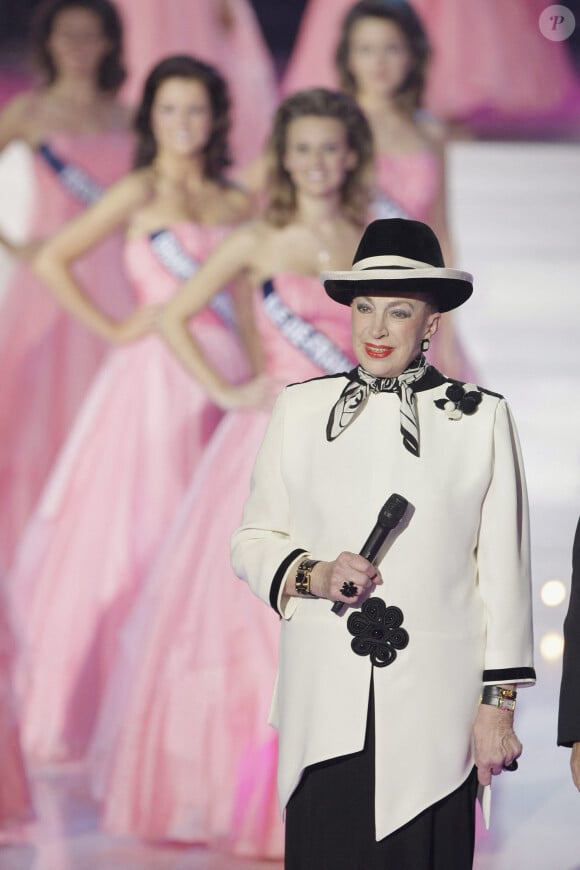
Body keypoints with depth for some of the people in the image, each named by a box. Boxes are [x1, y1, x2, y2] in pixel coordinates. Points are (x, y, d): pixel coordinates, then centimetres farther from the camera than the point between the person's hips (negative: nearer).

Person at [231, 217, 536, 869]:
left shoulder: (481, 418, 5)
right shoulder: (300, 408, 10)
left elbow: (503, 572, 4)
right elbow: (251, 542, 13)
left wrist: (498, 705, 1)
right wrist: (312, 575, -8)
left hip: (435, 712, -1)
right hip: (326, 707, 1)